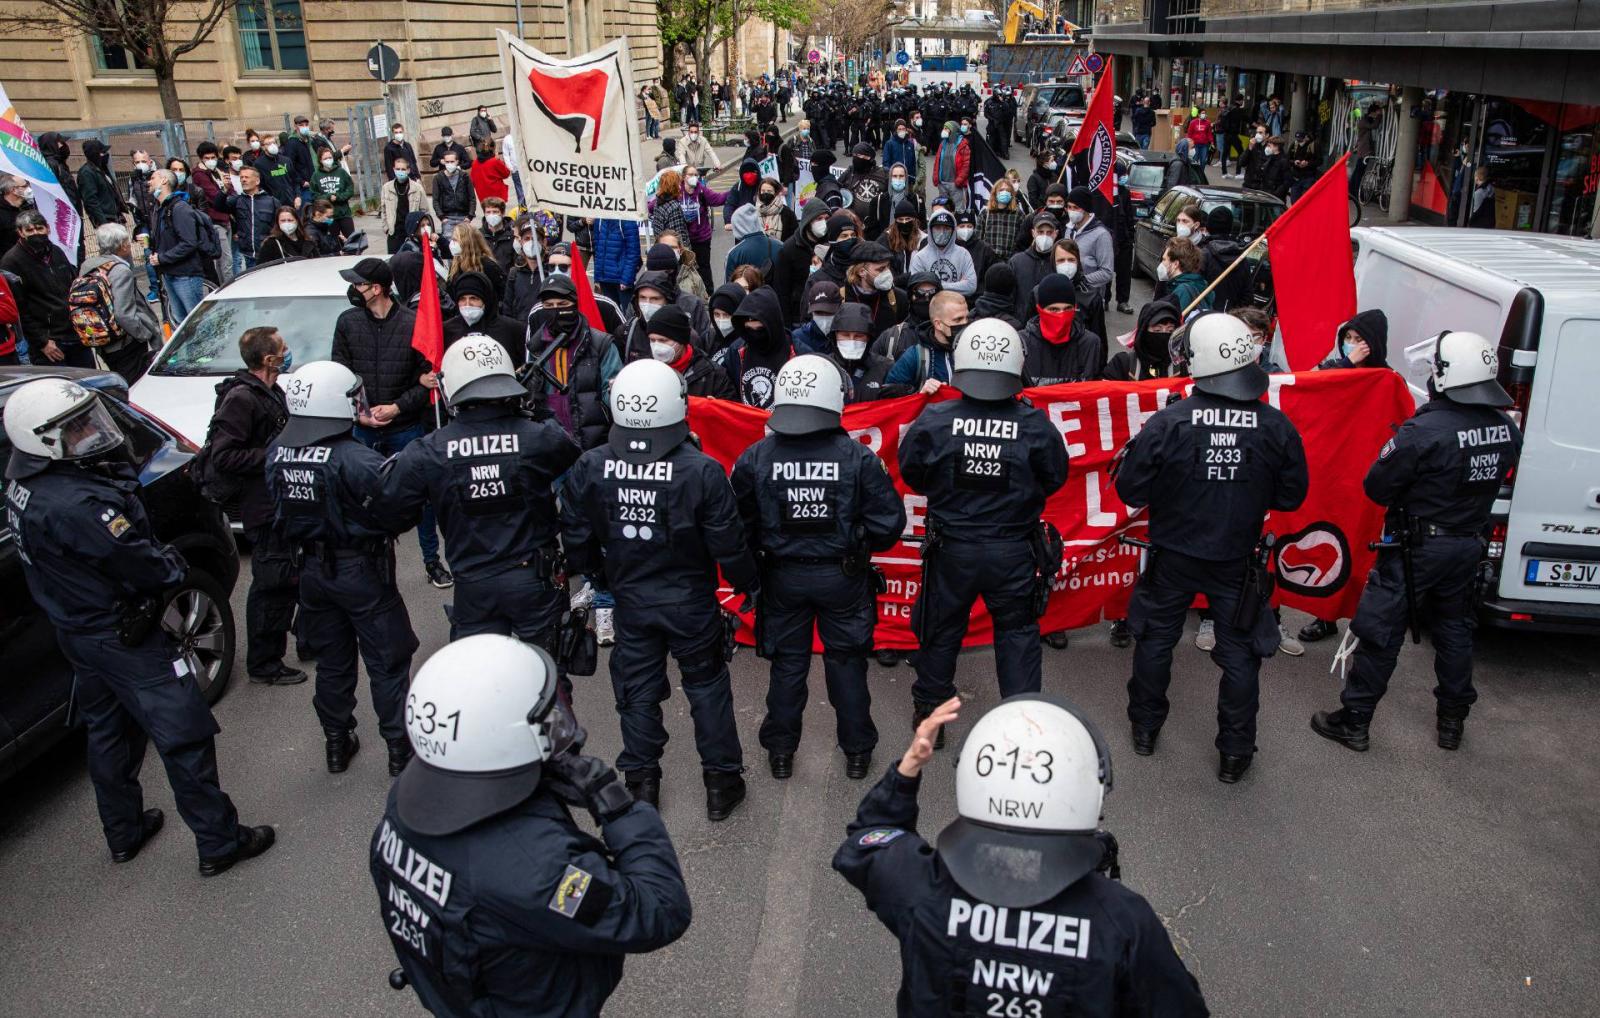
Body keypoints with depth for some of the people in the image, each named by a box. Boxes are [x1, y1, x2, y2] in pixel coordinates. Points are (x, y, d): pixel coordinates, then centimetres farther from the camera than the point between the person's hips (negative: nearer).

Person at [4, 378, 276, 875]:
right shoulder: (74, 503, -33)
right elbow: (141, 565, -26)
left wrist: (116, 471, -15)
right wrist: (181, 568, -8)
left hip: (77, 632, 10)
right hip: (125, 640, -10)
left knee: (109, 732, 24)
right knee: (183, 737, 1)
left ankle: (124, 833, 40)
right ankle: (218, 842, 11)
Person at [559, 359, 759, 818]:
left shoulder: (589, 468, -14)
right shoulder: (702, 470, -23)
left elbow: (576, 539, -3)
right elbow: (728, 544, -16)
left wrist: (596, 573, 17)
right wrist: (747, 583, 4)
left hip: (630, 601, 2)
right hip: (691, 602, -2)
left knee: (638, 691, 18)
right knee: (707, 686, 15)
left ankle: (641, 783, 31)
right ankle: (722, 783, 26)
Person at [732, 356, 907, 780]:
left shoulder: (755, 459, -12)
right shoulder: (858, 458, -16)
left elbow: (739, 525, -6)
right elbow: (888, 524, -12)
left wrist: (752, 568, 11)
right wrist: (861, 547, 8)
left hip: (783, 578, 1)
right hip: (843, 577, -1)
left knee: (787, 664, 17)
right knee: (847, 662, 16)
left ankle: (780, 752, 30)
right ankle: (857, 751, 28)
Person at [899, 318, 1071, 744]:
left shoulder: (934, 421, -16)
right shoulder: (1035, 426, -16)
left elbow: (911, 474, -2)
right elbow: (1054, 478, -1)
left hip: (951, 549, 1)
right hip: (1014, 551, 0)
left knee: (941, 628, 18)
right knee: (1018, 632, 17)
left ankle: (929, 711, 34)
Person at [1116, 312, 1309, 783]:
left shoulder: (1167, 423, -22)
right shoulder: (1276, 427, -15)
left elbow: (1131, 491, -14)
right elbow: (1291, 497, -3)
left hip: (1173, 557, 0)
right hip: (1236, 562, 1)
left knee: (1156, 639, 20)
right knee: (1240, 654, 15)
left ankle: (1145, 727, 35)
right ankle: (1235, 753, 24)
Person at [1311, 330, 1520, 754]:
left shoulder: (1423, 431, -26)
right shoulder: (1506, 429, -4)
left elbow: (1376, 488, -19)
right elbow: (1500, 477, 10)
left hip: (1416, 548, -6)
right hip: (1469, 545, 6)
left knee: (1381, 631, 4)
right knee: (1454, 630, 21)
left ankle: (1354, 721, 14)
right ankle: (1453, 719, 34)